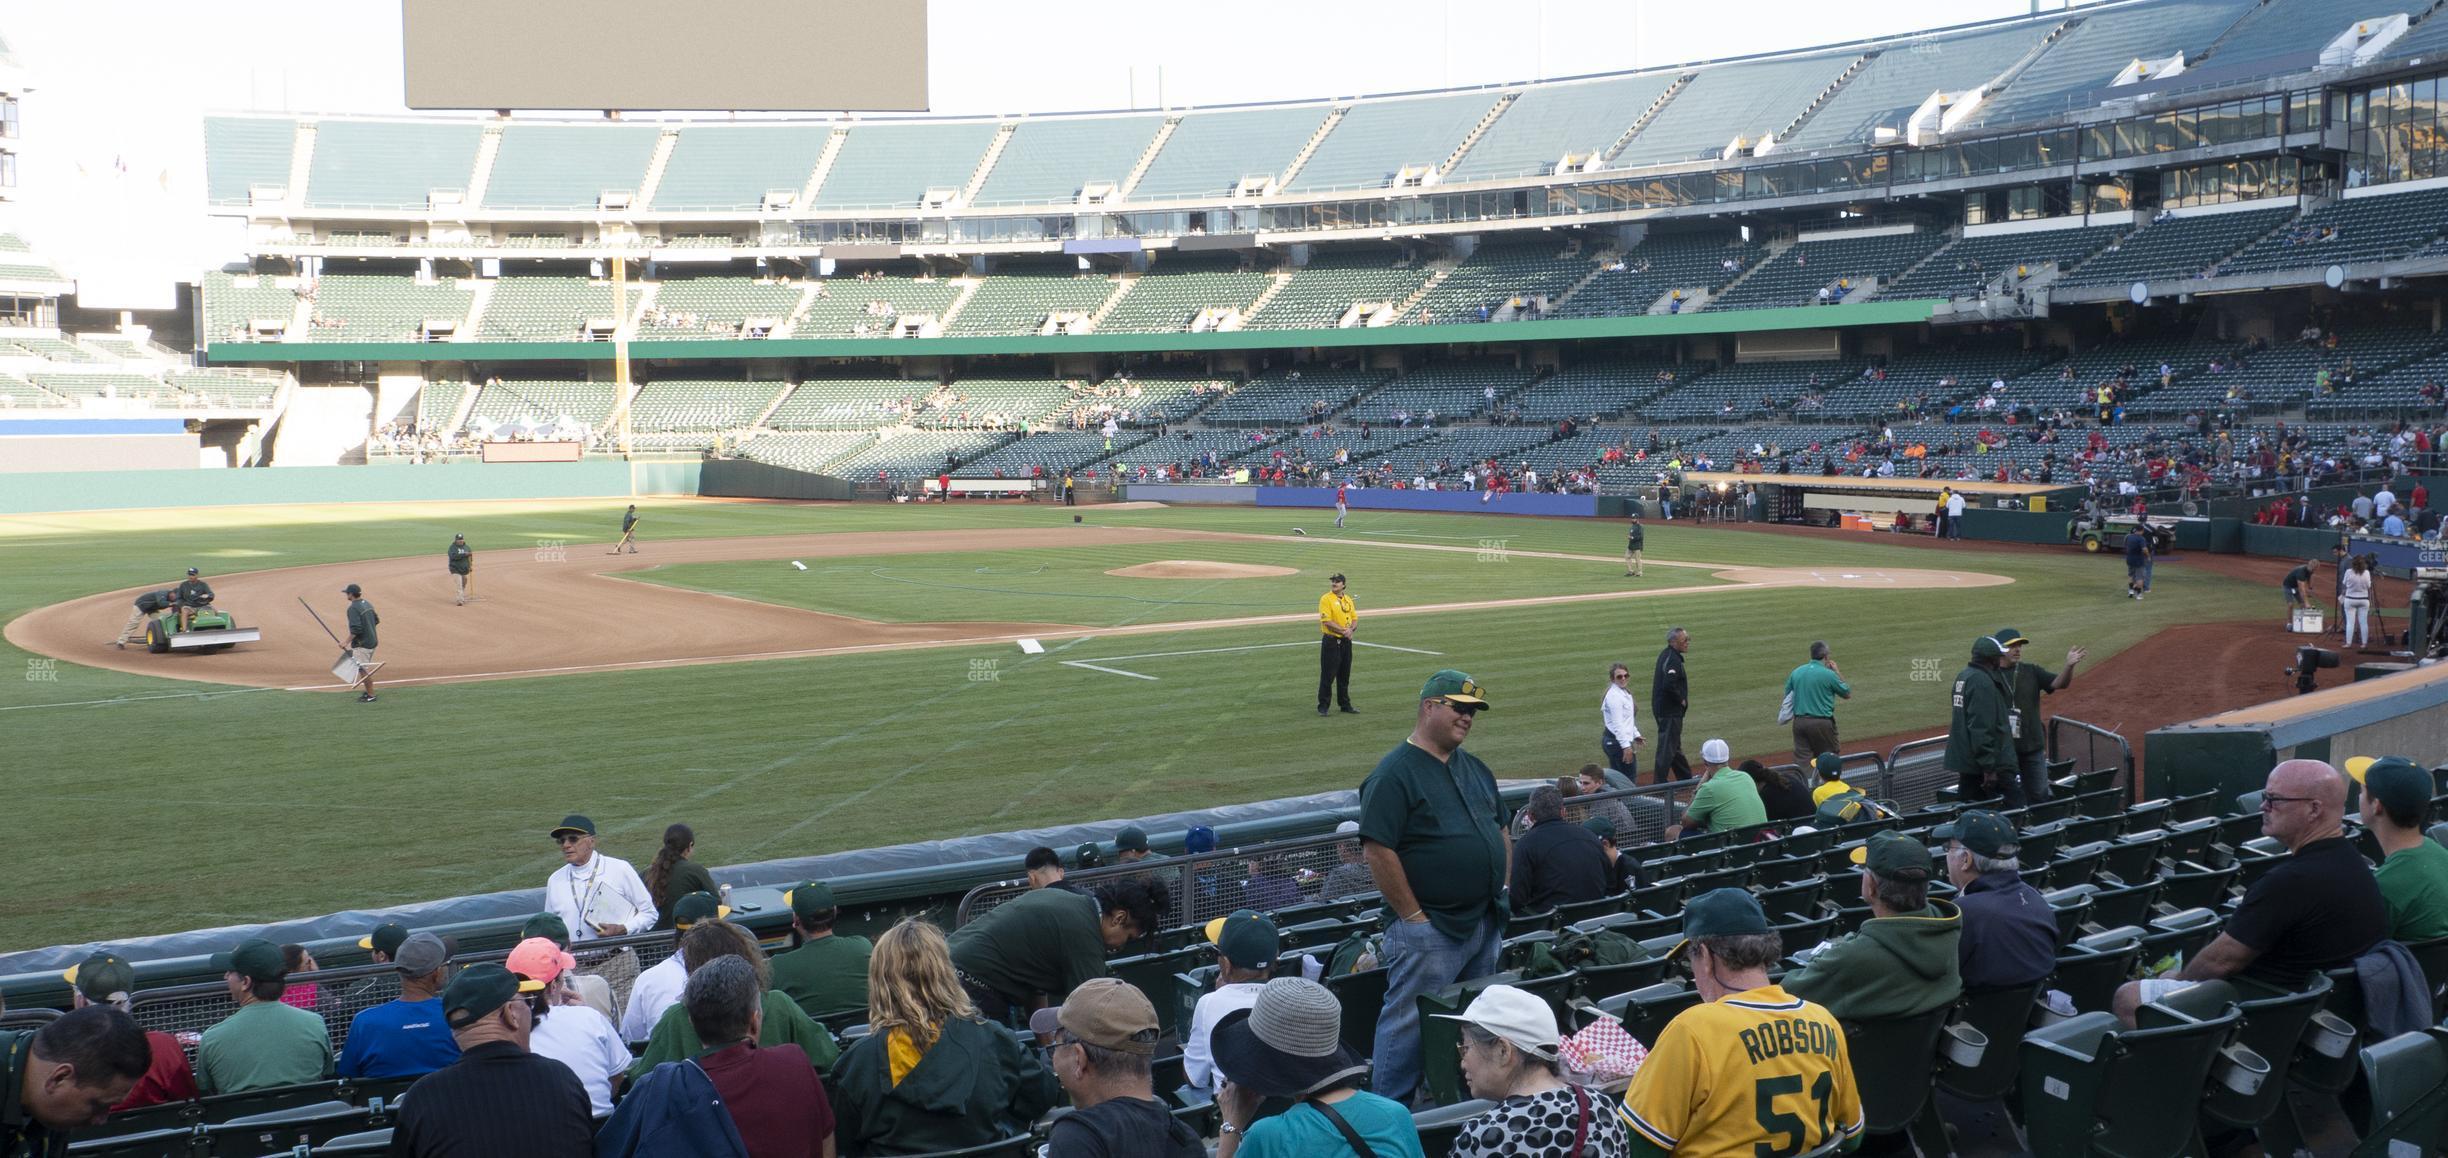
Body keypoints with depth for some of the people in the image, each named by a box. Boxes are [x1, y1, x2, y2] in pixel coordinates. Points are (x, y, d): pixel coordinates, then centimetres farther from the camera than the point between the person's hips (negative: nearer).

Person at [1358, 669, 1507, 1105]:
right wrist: (1413, 916, -18)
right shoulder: (1395, 773, -14)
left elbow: (1502, 831, 24)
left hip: (1484, 923, 8)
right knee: (1410, 1023, -5)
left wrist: (1501, 893, 12)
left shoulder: (1475, 769, 14)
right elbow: (1377, 851, -20)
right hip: (1428, 931, -8)